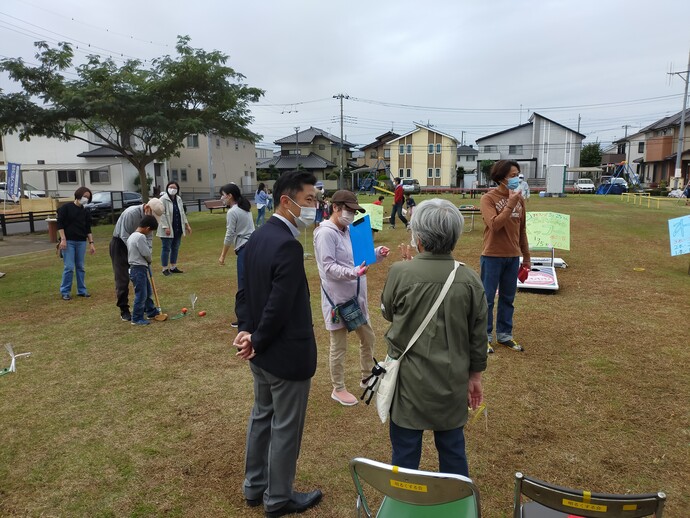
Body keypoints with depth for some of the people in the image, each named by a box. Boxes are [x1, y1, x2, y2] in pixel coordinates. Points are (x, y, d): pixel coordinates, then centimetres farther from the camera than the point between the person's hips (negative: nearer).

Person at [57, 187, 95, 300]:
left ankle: (82, 290, 16)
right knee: (69, 267, -7)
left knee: (80, 267, 8)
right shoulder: (66, 208, -2)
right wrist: (63, 239, -13)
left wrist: (91, 243, 6)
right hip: (68, 241, -4)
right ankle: (65, 291, 4)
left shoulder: (86, 212, 11)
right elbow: (60, 224, -5)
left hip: (81, 242, 4)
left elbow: (88, 229, 13)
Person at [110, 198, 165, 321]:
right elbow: (125, 237, -27)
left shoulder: (149, 216, -5)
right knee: (122, 279, -6)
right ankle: (124, 311, 1)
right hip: (120, 244, -7)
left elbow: (149, 236, 0)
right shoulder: (130, 214, -28)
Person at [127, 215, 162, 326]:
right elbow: (147, 253, -16)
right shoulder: (140, 237, -20)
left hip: (137, 268, 11)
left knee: (147, 291, 21)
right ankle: (137, 319, 1)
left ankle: (151, 311, 34)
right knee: (141, 294, -5)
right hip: (139, 269, -11)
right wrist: (149, 260, 2)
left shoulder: (132, 236, 13)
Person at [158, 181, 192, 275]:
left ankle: (173, 267, 24)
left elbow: (182, 213, 17)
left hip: (178, 229, 7)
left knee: (175, 248, 13)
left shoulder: (179, 199, 10)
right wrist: (166, 227, -21)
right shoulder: (163, 199, -12)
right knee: (166, 249, 0)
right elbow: (162, 214, -16)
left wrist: (187, 225, 14)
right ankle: (165, 269, 8)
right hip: (168, 230, -7)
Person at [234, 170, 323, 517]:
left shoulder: (258, 236, 4)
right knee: (286, 427, 9)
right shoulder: (288, 246, -26)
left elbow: (245, 290, 5)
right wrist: (257, 341, -12)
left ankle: (255, 486, 41)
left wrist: (247, 331, -3)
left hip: (262, 351, 9)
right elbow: (279, 307, -26)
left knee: (261, 416, 23)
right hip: (287, 354, -9)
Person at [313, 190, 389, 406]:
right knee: (339, 346, 6)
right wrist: (352, 273, -36)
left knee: (367, 337, 20)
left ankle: (366, 378, 41)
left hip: (356, 296, 9)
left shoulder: (349, 230, 10)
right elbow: (329, 267, -23)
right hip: (337, 299, -9)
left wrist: (377, 253, -2)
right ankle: (338, 390, 24)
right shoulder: (326, 233, -17)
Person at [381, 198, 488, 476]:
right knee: (453, 449, 20)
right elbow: (478, 336, -2)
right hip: (453, 382, 2)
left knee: (405, 452, 14)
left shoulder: (400, 273, -18)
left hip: (409, 381, -2)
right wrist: (475, 375, 12)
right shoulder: (469, 279, -10)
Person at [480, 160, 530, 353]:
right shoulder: (488, 198, -9)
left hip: (513, 256, 5)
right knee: (487, 298, 4)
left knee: (508, 298, 13)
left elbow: (522, 229, 14)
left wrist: (526, 255, 15)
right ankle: (484, 336, 16)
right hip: (492, 256, -5)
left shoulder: (519, 198, 7)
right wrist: (510, 204, -21)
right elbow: (494, 225, -23)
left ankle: (505, 335, 26)